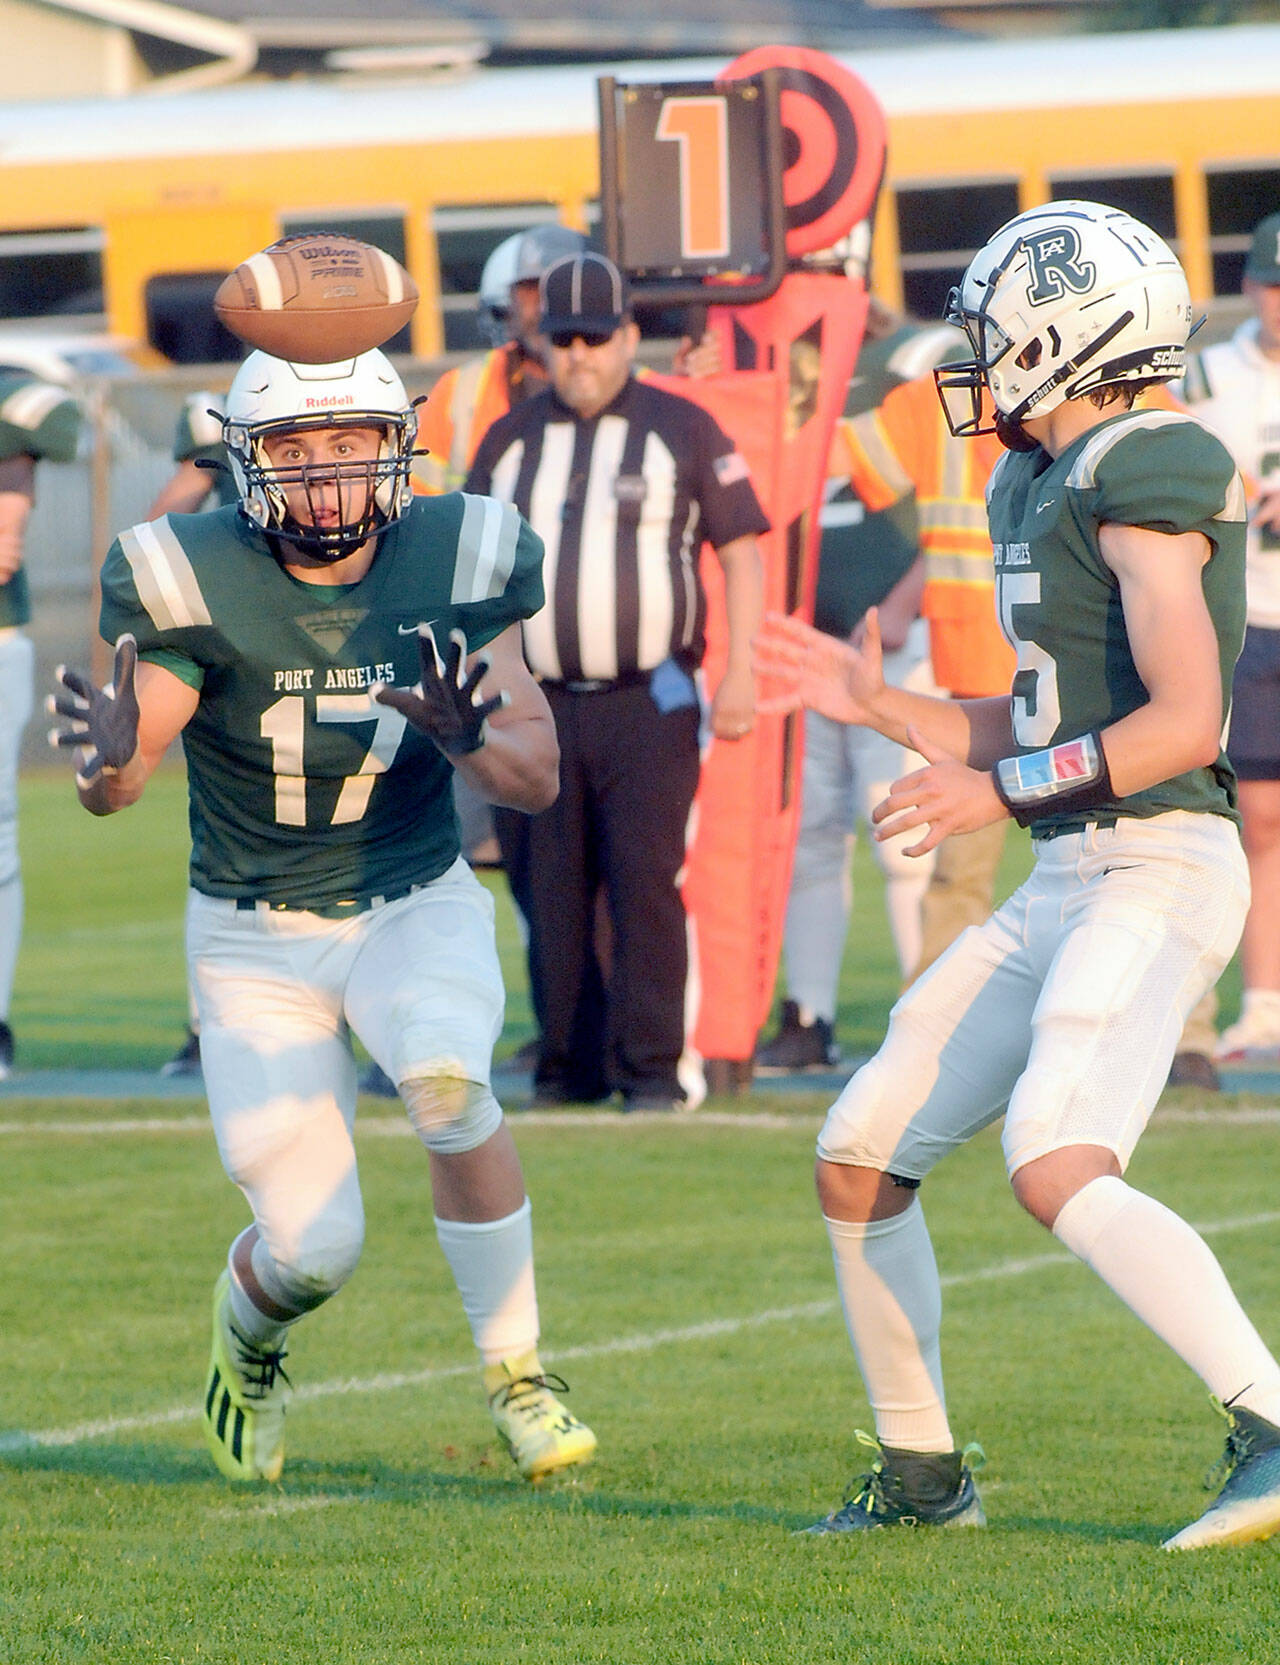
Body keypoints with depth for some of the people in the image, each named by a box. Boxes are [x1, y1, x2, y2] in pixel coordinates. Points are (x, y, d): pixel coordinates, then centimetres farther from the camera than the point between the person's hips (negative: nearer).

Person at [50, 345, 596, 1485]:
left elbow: (539, 778, -8)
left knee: (447, 1079, -32)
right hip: (256, 940, -1)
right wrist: (110, 759, -41)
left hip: (417, 908, 1)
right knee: (314, 1250, -9)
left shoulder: (455, 566, -10)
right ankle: (247, 1330, 30)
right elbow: (112, 790, -16)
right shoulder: (194, 582, -16)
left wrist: (467, 740, -31)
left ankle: (515, 1371, -13)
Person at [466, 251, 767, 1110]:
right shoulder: (512, 441, 13)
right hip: (542, 707, 4)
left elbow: (742, 551, 2)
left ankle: (656, 1064, -9)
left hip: (649, 701, -4)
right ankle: (571, 1064, 11)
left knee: (646, 882, -10)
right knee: (555, 892, 4)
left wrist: (741, 673, -6)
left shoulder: (683, 431, 3)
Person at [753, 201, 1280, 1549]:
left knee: (1059, 1170, -27)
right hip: (1064, 881, 10)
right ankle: (920, 1474, 22)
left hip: (1155, 866, -10)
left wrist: (1000, 790, -17)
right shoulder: (1041, 491, 16)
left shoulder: (1145, 479, -13)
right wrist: (877, 703, 18)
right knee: (862, 1159, 11)